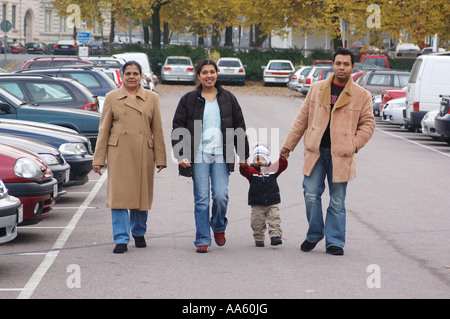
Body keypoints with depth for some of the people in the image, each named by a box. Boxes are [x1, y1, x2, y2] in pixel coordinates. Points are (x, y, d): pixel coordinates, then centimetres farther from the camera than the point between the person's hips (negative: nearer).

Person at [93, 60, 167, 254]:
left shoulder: (152, 98, 7)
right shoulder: (112, 97, 5)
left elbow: (157, 130, 8)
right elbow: (104, 129, 6)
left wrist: (160, 159, 4)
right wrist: (99, 159, 1)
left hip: (143, 153, 1)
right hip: (119, 152, -1)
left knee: (142, 194, 8)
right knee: (119, 194, -7)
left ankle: (139, 233, 29)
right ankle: (121, 240, -4)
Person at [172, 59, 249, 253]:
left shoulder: (228, 98, 10)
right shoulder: (189, 99, 5)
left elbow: (239, 127, 14)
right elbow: (177, 128, 4)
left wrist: (243, 155, 12)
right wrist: (181, 155, -5)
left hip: (221, 155, 1)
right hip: (198, 156, -1)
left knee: (221, 196, -9)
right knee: (202, 199, -4)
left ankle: (219, 227, 20)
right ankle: (202, 240, 3)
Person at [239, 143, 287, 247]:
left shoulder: (272, 169, 4)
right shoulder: (252, 170, -1)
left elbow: (282, 166, -8)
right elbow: (245, 171, -19)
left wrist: (283, 159, -29)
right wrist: (243, 166, -42)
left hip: (272, 203, 1)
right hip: (257, 204, -1)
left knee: (274, 220, -6)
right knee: (257, 223, 2)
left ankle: (275, 236, -5)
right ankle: (259, 239, 14)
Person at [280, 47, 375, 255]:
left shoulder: (362, 95, 4)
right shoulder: (316, 89, 10)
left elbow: (368, 123, 8)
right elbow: (302, 118, 15)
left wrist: (355, 144, -5)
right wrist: (288, 144, 14)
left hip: (341, 155, -2)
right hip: (315, 151, 2)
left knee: (337, 200, 1)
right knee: (311, 194, -1)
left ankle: (334, 242, 11)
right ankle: (314, 235, 19)